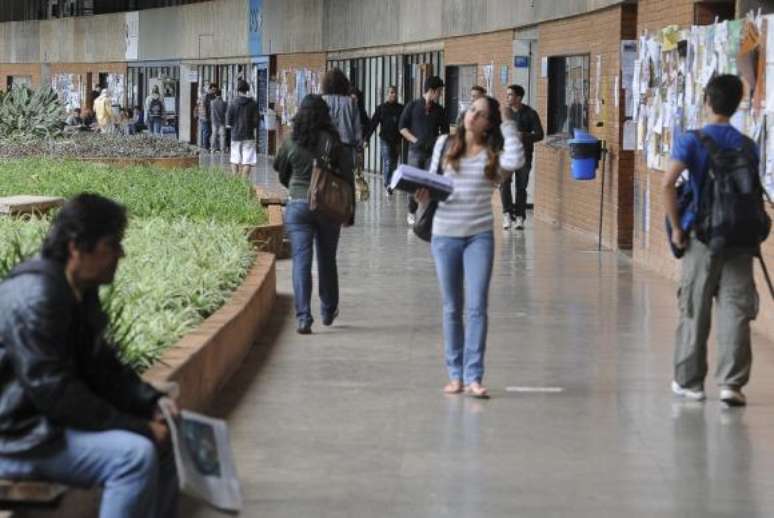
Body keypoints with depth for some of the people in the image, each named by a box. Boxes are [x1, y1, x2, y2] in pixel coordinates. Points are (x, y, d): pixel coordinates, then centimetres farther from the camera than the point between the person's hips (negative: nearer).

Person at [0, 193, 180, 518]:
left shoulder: (82, 292, 9)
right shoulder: (37, 296, -23)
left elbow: (101, 366, 15)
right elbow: (53, 392, -26)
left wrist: (152, 403, -2)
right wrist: (136, 427, -22)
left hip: (50, 419, 11)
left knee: (164, 438, 9)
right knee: (135, 455, -25)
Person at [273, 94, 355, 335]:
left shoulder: (291, 143, -3)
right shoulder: (334, 142, -6)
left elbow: (282, 175, 10)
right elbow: (348, 177, -4)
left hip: (297, 206, 0)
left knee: (301, 261, -3)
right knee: (327, 260, 16)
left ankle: (303, 317, -14)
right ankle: (328, 311, 31)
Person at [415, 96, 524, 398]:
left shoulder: (494, 154, 0)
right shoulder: (445, 145, 7)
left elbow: (516, 161, -21)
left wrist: (507, 124, -10)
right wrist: (425, 196, -10)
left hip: (479, 236, -2)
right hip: (445, 234, 2)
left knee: (476, 307, -8)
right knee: (452, 308, 9)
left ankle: (473, 377, -7)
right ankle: (455, 374, 16)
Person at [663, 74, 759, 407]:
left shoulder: (692, 141, -5)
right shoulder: (748, 146, 4)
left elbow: (668, 182, -18)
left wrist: (676, 227, -9)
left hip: (702, 235, -2)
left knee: (694, 311, 8)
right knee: (735, 310, 2)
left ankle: (689, 381, 17)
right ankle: (731, 383, -4)